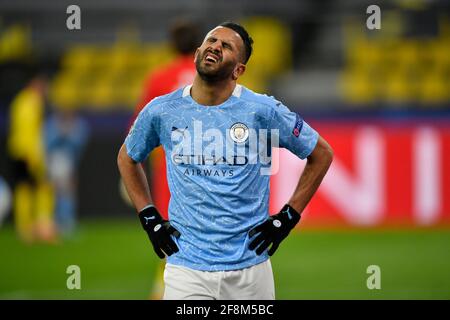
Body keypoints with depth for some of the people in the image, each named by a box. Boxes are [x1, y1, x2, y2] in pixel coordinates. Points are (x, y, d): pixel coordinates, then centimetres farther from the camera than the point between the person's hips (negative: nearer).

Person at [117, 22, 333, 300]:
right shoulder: (162, 110, 1)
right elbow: (127, 157, 20)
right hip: (186, 267, 1)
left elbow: (322, 154, 6)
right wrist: (150, 218, 10)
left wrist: (287, 218, 1)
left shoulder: (263, 110, -5)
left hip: (250, 267, 0)